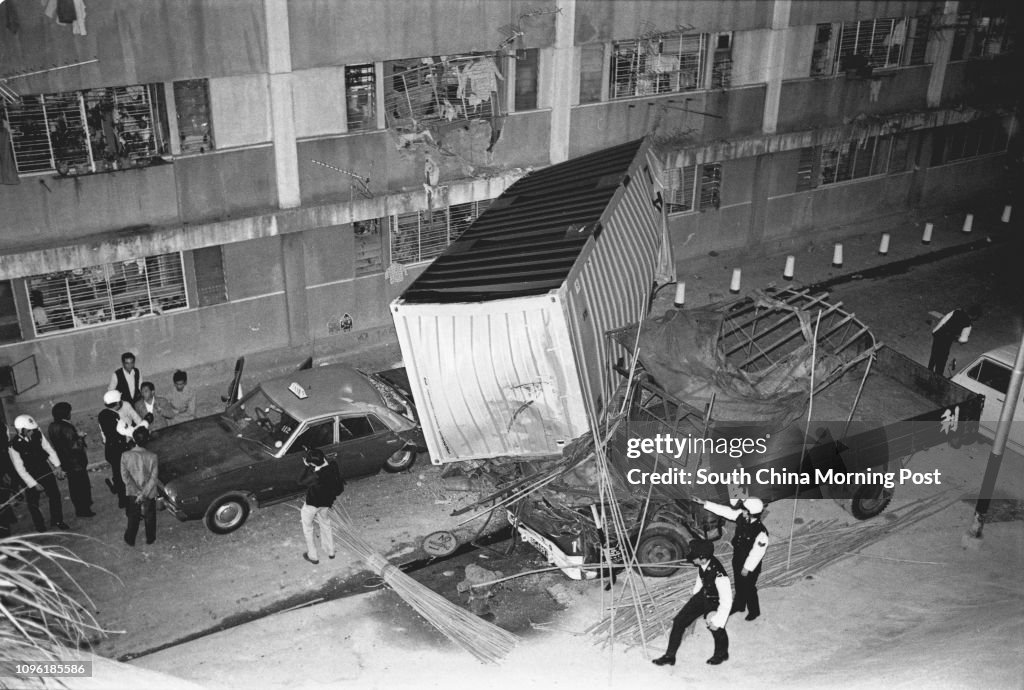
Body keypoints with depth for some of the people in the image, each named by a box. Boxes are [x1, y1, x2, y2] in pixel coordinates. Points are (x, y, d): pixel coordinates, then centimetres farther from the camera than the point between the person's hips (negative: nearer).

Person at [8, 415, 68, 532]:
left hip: (46, 471, 4)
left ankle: (57, 520, 30)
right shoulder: (14, 446, -25)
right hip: (31, 477, -3)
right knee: (33, 502, 8)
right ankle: (39, 525, 30)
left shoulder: (37, 435, -15)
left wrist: (57, 466, -11)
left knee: (55, 495, 10)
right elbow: (20, 469, -18)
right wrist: (34, 484, -17)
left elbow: (49, 450, -3)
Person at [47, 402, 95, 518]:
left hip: (65, 462, 9)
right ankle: (83, 509, 14)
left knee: (73, 485, 21)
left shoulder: (52, 426, 1)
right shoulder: (66, 428, -27)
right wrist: (80, 437, -12)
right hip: (76, 463, -9)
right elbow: (74, 446, -29)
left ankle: (79, 507, 34)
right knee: (83, 485, 6)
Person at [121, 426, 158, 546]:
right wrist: (143, 494, -17)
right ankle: (150, 538, 40)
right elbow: (153, 479, -22)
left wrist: (138, 492, -17)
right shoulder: (152, 456, -22)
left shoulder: (126, 455, -20)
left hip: (132, 493, 1)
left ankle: (130, 540, 38)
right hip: (149, 493, -1)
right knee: (150, 516, 23)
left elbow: (125, 477, -19)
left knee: (133, 518, 23)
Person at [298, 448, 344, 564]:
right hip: (327, 502, 6)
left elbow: (301, 481, -22)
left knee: (307, 528, 20)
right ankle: (330, 551, 45)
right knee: (325, 524, 30)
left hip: (312, 503, -6)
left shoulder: (316, 475, -40)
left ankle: (312, 556, 30)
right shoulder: (333, 465, -22)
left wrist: (307, 467, -17)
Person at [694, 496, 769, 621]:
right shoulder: (741, 517, -19)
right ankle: (739, 606, 53)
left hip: (750, 566, -6)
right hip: (737, 560, 6)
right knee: (739, 585, 28)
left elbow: (756, 554, -27)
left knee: (749, 588, 18)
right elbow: (725, 511, -9)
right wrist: (705, 503, -9)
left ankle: (754, 611, 46)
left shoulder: (761, 533, -37)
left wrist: (747, 569, -16)